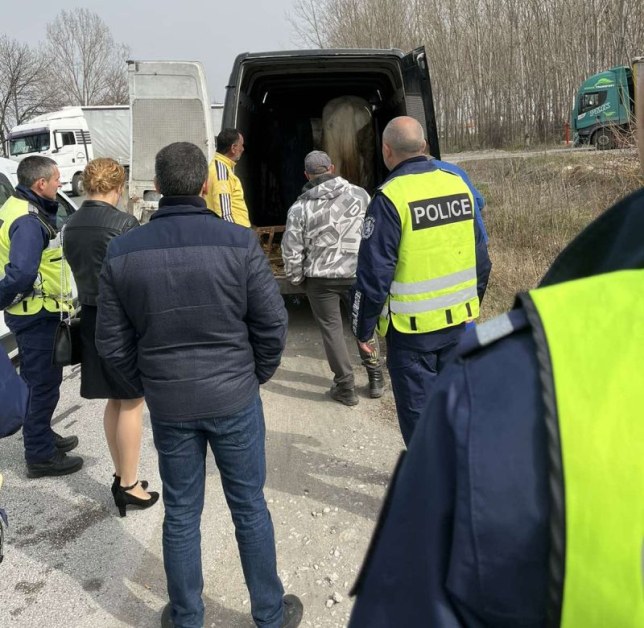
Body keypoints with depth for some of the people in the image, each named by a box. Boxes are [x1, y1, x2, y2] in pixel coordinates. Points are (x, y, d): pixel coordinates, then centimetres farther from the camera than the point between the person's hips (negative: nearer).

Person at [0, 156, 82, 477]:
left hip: (31, 312, 10)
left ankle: (42, 436, 40)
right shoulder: (29, 220, -23)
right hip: (38, 315, -10)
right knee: (43, 384, 2)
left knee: (39, 381, 23)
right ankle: (40, 455, 15)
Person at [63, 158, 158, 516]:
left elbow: (79, 270, 11)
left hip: (91, 317, 7)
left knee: (114, 401, 17)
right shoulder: (124, 223, -16)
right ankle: (130, 486, 11)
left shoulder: (71, 226, 7)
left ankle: (121, 478, 27)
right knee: (132, 403, 3)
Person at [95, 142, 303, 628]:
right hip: (234, 399, -1)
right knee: (250, 509, 15)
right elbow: (273, 323, -10)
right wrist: (257, 374, 7)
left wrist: (149, 383, 13)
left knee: (181, 514, 18)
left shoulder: (123, 252, -5)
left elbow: (112, 343, -1)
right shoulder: (238, 242, -13)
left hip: (168, 405, 2)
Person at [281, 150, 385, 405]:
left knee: (331, 329, 10)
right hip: (358, 273, 2)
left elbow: (291, 250, -5)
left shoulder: (299, 208, -8)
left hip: (321, 278, -2)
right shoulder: (359, 194, -4)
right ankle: (375, 379, 28)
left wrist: (295, 277, 11)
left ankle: (345, 386, 14)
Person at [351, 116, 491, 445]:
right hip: (459, 320, 6)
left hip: (411, 328, -6)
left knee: (418, 411, 9)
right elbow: (480, 258, 9)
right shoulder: (457, 184, 3)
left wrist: (363, 328, -6)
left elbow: (374, 273, -16)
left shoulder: (390, 197, -16)